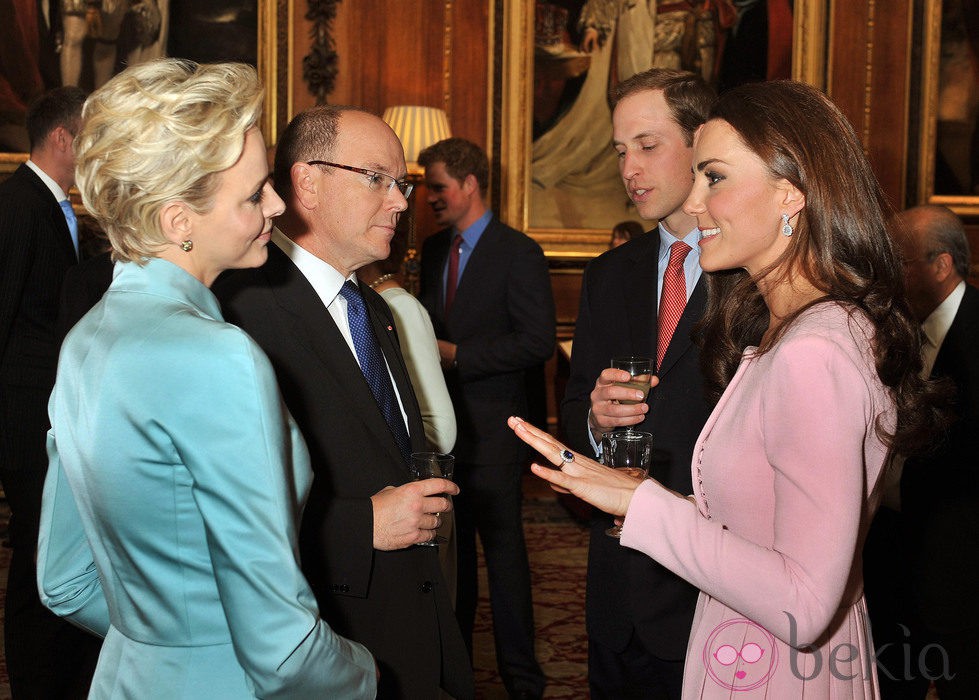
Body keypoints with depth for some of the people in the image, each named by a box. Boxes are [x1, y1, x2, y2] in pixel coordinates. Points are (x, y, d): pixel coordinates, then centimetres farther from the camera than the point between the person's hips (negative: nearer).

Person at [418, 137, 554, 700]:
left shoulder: (518, 253, -8)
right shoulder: (434, 250, 13)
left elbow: (538, 342, -15)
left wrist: (456, 354, -17)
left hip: (490, 426, -6)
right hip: (442, 421, 6)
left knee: (503, 547, 0)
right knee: (451, 545, 14)